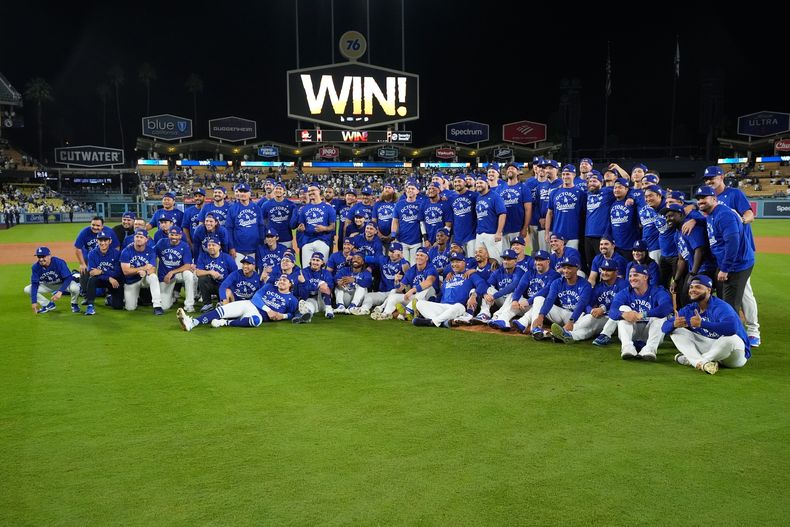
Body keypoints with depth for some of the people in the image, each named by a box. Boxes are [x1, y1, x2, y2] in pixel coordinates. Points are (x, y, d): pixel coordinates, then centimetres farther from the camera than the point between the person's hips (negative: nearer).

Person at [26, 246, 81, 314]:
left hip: (63, 283, -4)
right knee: (27, 290, -13)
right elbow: (34, 284, -18)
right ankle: (48, 305, 3)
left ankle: (74, 304, -2)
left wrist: (60, 291, -45)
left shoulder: (59, 263, -29)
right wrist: (34, 302, -27)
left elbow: (68, 278, -32)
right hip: (47, 285, 4)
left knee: (75, 288, -36)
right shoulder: (35, 267, -19)